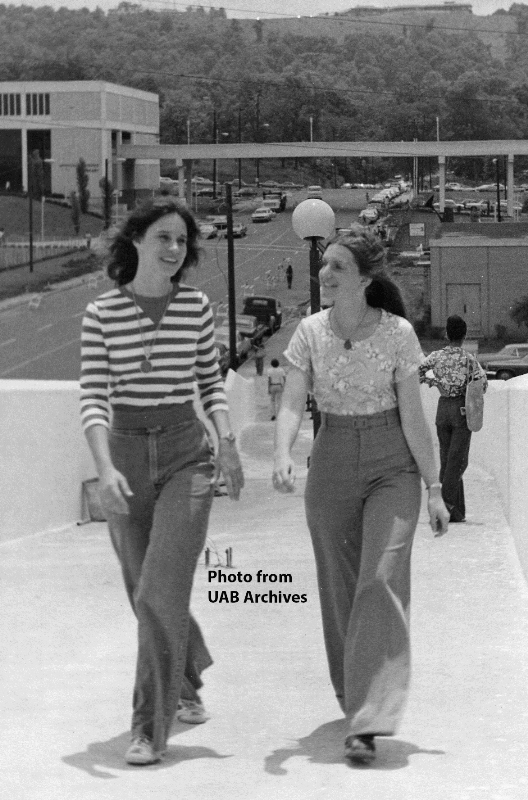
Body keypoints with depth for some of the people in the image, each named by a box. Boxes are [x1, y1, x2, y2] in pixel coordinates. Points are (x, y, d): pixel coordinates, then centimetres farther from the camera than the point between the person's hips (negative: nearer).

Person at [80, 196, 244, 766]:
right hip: (125, 453, 1)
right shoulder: (101, 313, -4)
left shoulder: (196, 307, 0)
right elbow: (93, 398, -8)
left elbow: (211, 382, 10)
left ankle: (151, 728, -4)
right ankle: (186, 681, 42)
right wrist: (105, 467, -21)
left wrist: (225, 440, -5)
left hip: (186, 452, -1)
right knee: (146, 594, 13)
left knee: (160, 593, -13)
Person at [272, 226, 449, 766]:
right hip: (331, 463, 3)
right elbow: (292, 405, -9)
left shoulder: (397, 333, -10)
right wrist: (282, 456, -29)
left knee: (382, 581, -16)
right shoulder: (310, 333, -3)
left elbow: (413, 416, -6)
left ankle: (368, 723, -19)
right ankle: (353, 698, 31)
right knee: (339, 588, 11)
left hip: (392, 465, -3)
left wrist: (434, 488, -6)